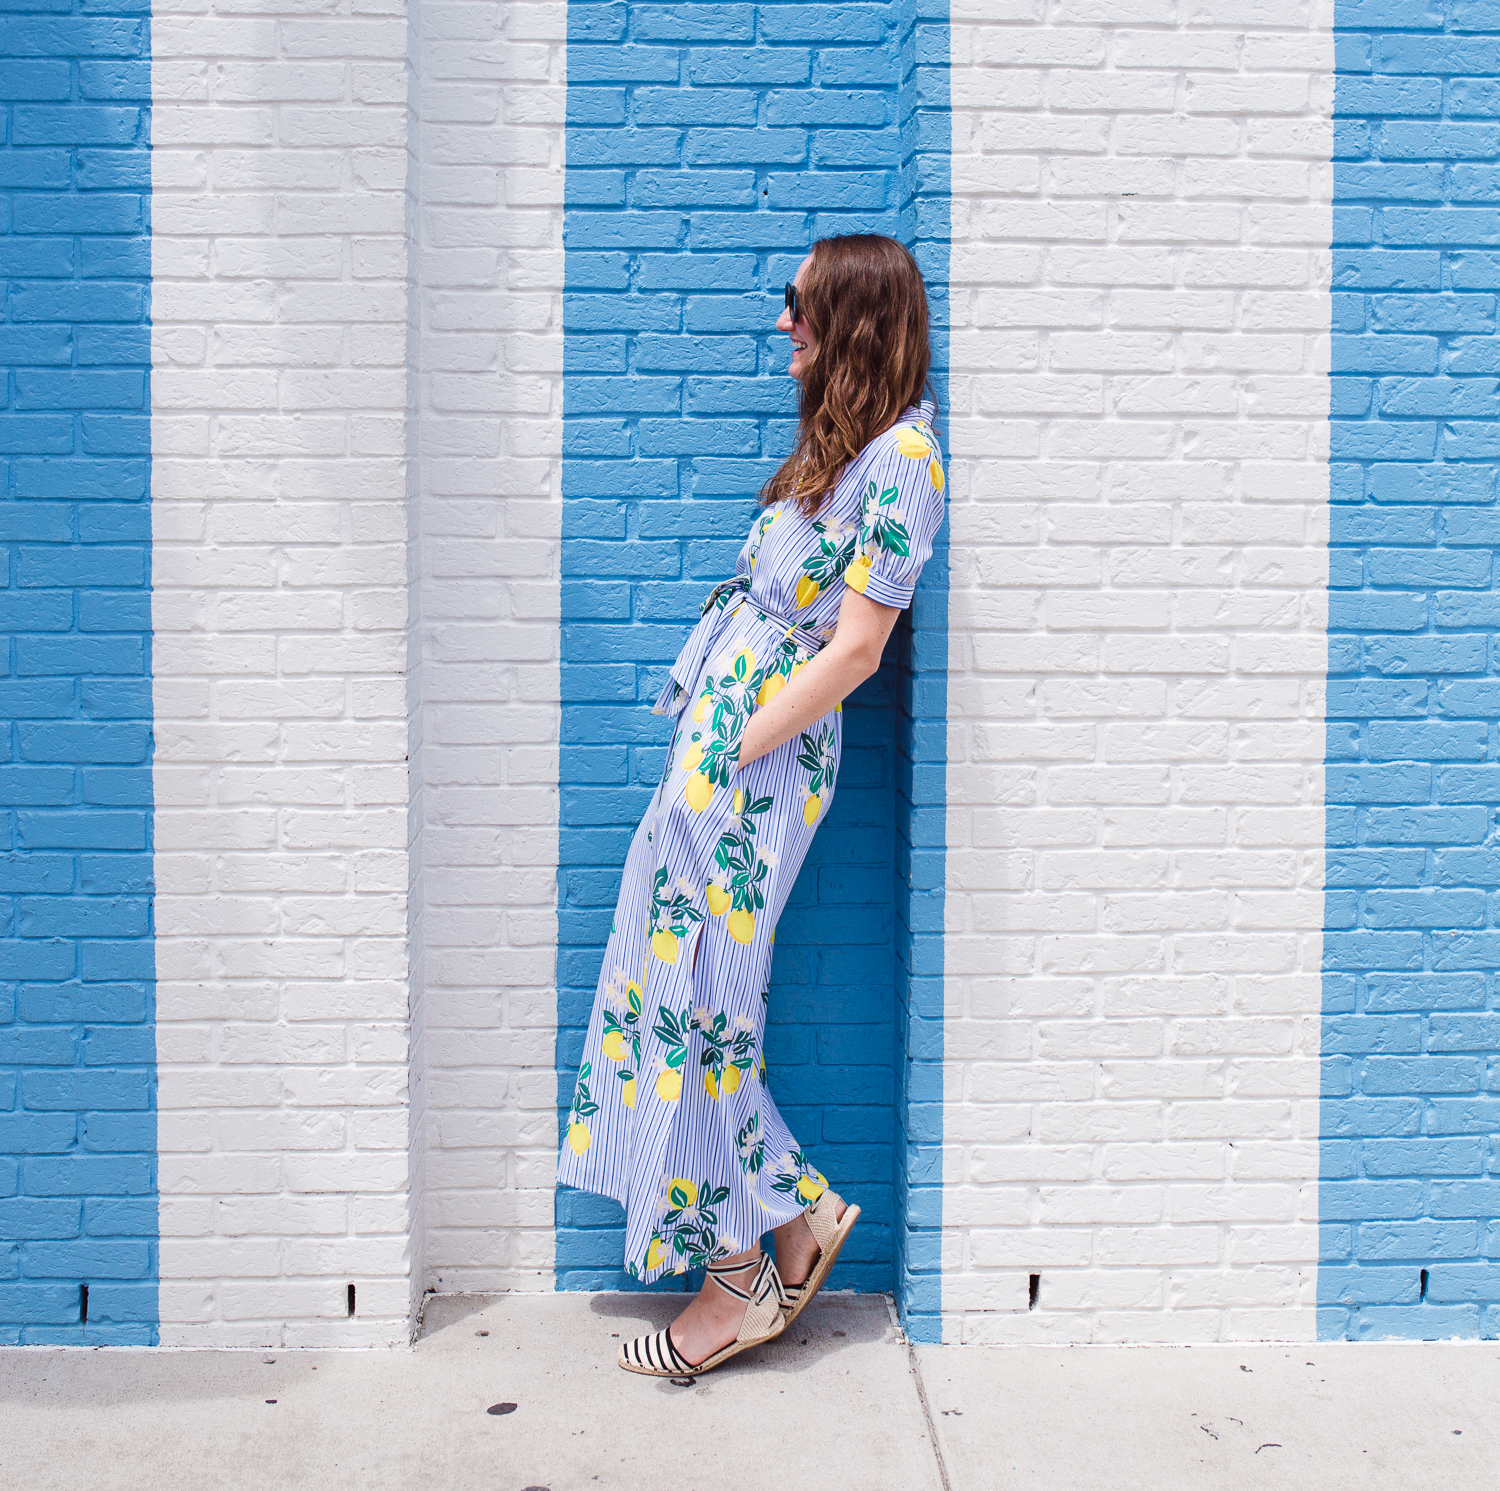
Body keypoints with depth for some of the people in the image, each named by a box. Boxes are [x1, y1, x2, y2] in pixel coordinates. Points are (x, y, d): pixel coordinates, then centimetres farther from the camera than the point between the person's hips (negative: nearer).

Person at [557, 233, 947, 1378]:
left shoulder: (902, 456, -12)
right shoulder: (839, 439, 16)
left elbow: (852, 653, -17)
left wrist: (730, 754, -15)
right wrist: (708, 753, 12)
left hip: (762, 765, -9)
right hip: (721, 748, 9)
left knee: (694, 1005, -1)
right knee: (674, 988, 11)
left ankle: (737, 1286, 16)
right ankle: (794, 1212, 25)